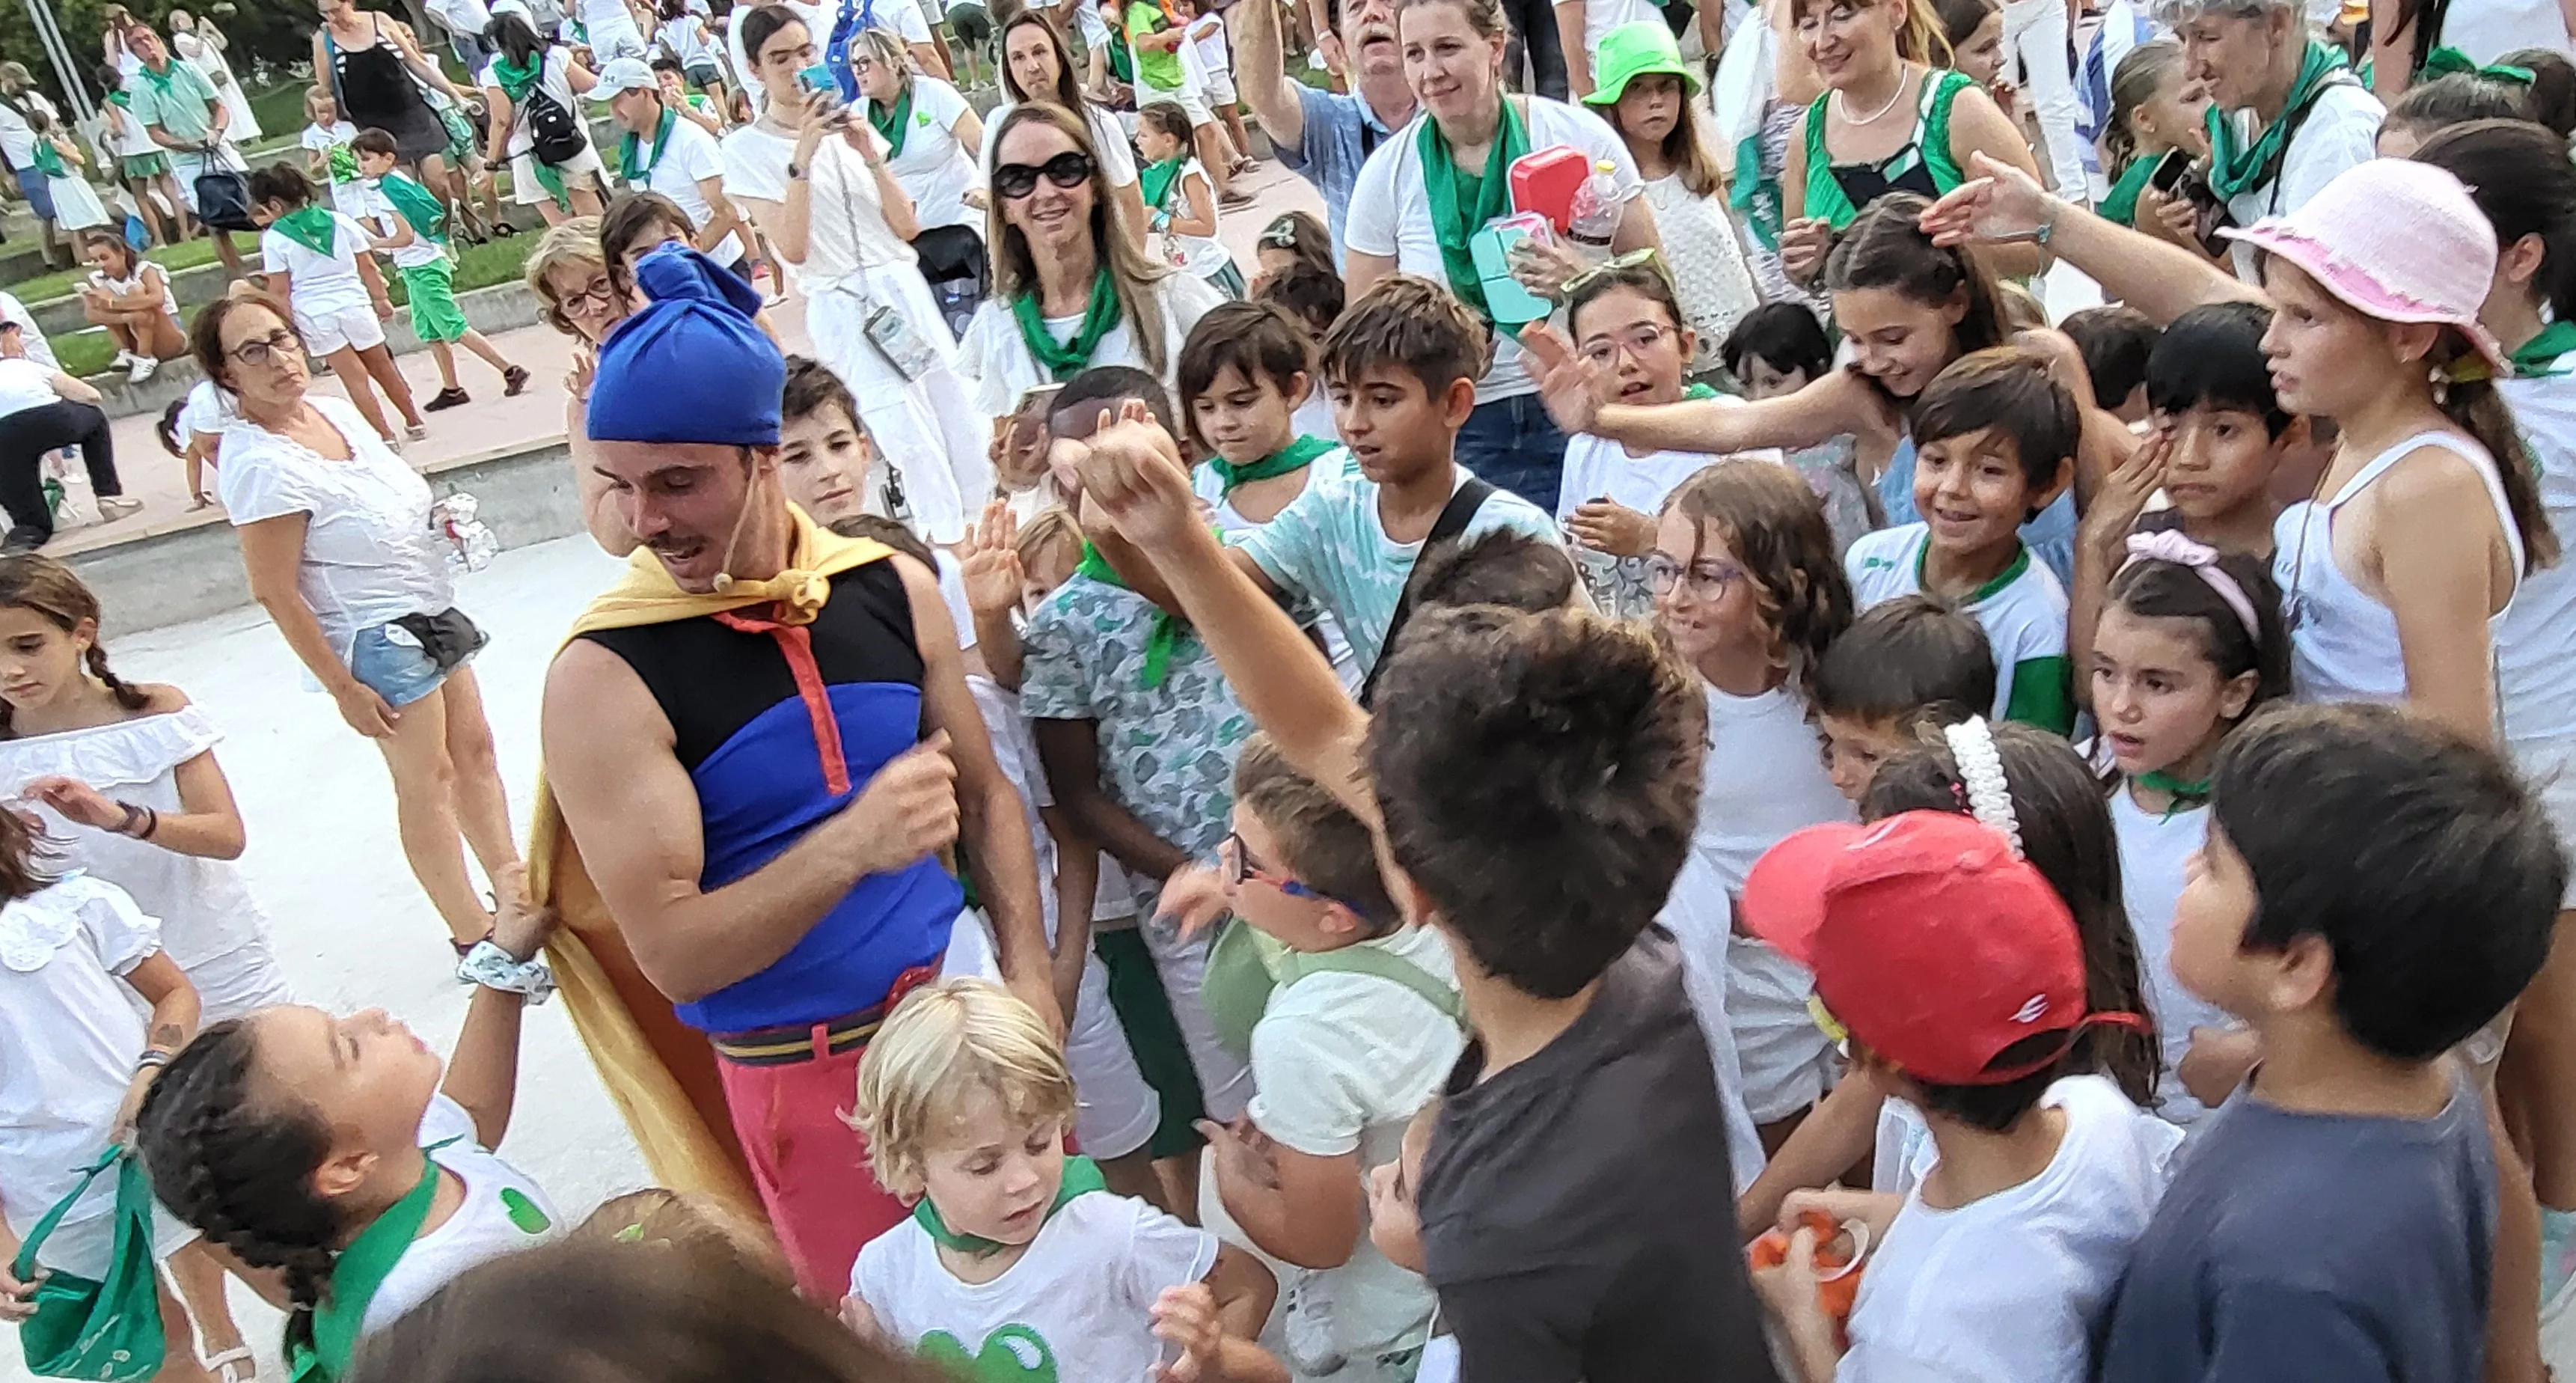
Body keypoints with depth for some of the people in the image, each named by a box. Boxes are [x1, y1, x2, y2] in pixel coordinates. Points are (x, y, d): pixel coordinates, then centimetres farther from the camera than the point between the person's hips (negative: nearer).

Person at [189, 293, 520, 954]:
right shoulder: (259, 465, -23)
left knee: (474, 750, 18)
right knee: (427, 779, 3)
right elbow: (276, 594, -21)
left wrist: (442, 524, 3)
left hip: (432, 612, 8)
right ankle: (472, 932, 17)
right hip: (378, 636, -8)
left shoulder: (334, 408, 1)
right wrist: (343, 687, -18)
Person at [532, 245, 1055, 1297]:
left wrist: (1028, 975, -2)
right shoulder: (604, 675, -15)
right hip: (806, 1073, -3)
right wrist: (850, 846, -32)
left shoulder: (893, 589, -2)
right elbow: (671, 953, -18)